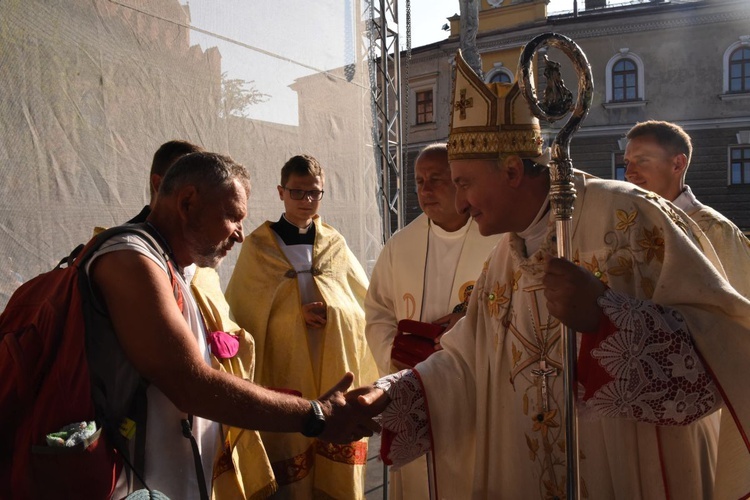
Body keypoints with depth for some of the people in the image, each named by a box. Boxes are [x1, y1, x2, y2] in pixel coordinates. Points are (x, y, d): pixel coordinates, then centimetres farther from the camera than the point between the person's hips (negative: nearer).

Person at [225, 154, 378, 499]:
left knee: (338, 470, 6)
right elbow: (239, 312, 0)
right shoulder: (258, 246, 0)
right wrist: (296, 314, -12)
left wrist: (335, 311, -7)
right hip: (285, 374, -2)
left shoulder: (336, 244, 8)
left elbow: (365, 300, 13)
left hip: (337, 371, 2)